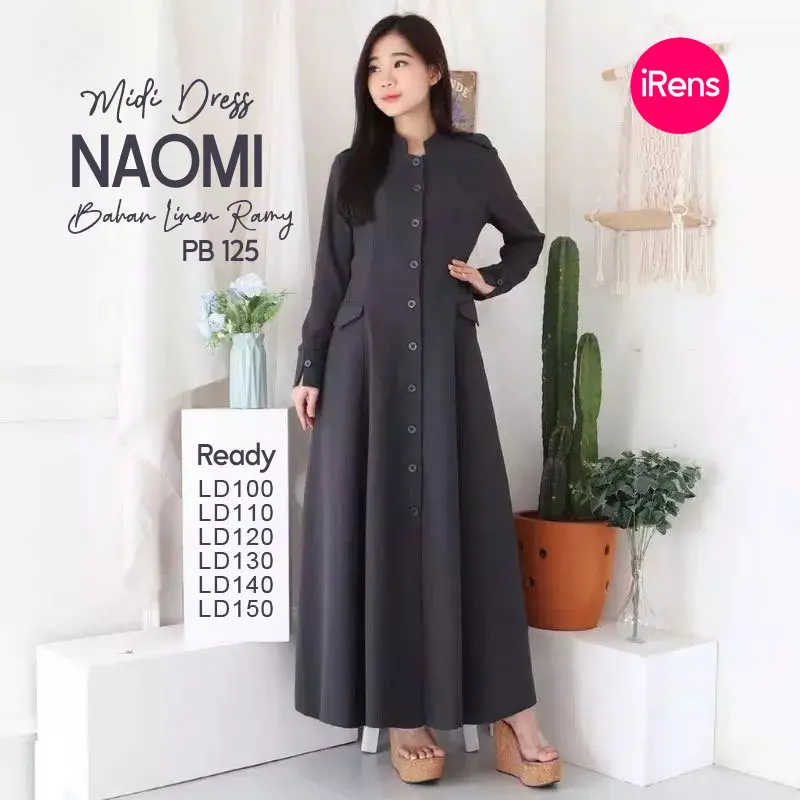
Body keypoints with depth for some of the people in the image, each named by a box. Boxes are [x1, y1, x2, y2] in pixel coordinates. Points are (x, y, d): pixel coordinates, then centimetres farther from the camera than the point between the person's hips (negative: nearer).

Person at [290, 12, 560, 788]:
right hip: (365, 363, 1)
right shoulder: (352, 166, 8)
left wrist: (490, 281, 4)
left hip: (446, 362, 0)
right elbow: (330, 276, 7)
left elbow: (527, 239, 22)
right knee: (375, 530, -2)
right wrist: (310, 370, 1)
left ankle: (512, 719, 3)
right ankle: (404, 717, 7)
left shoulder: (474, 159, 8)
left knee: (466, 528, -1)